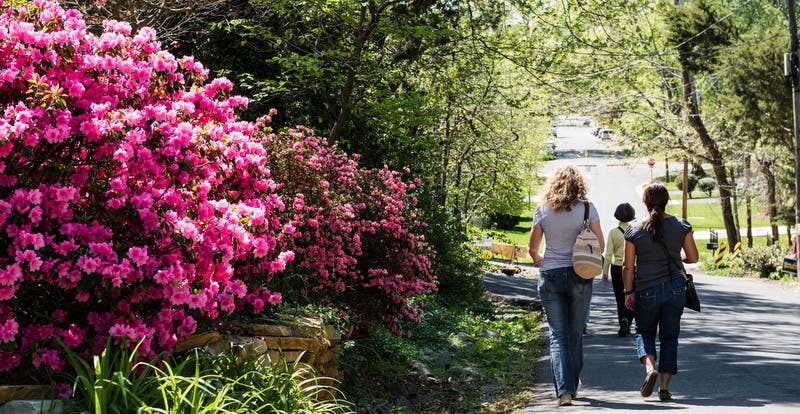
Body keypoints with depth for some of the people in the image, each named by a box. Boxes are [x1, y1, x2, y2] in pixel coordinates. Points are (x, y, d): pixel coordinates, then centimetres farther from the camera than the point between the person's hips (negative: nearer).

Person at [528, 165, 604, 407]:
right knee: (576, 334, 13)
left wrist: (537, 260, 29)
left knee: (558, 335, 1)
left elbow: (532, 247, 7)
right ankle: (572, 385, 25)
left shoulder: (543, 210, -1)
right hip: (579, 276, 0)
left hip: (550, 276, 0)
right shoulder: (586, 209, -4)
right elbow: (600, 244, -2)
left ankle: (564, 389, -13)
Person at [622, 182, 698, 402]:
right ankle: (664, 386, 5)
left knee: (644, 332, 16)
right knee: (669, 337, 10)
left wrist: (629, 292, 6)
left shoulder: (634, 231, -5)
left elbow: (628, 266, -4)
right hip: (675, 288, 1)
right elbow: (693, 258, 4)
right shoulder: (681, 226, -2)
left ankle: (650, 367, -11)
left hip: (646, 290, -1)